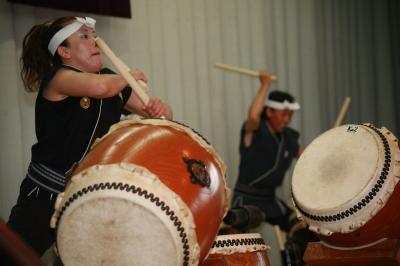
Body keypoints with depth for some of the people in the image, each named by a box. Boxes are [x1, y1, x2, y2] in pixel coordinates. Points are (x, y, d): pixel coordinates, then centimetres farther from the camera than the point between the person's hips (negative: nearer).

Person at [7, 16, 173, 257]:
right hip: (45, 195, -6)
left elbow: (165, 115, 10)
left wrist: (158, 108, -14)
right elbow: (100, 87, -33)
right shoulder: (56, 77, -12)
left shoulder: (112, 81, 8)